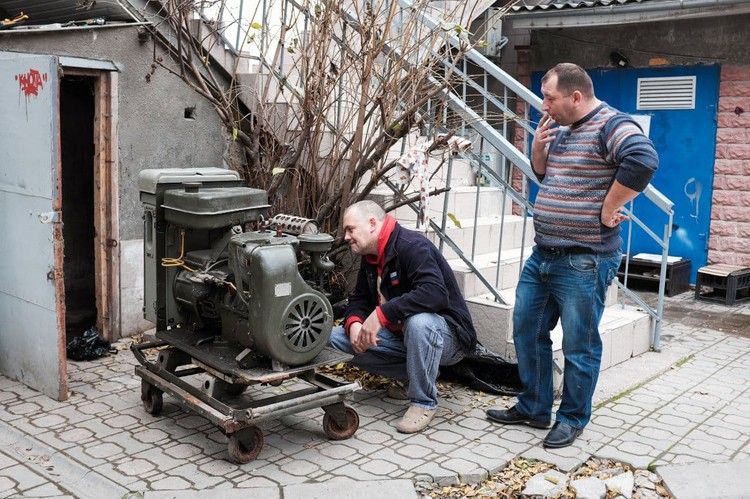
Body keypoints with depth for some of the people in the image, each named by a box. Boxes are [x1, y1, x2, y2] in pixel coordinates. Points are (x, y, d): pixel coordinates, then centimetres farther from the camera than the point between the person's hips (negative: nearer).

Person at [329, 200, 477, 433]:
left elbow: (435, 293, -37)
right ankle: (412, 377, 5)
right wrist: (354, 324, -13)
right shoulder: (371, 258, 6)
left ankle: (424, 402, -19)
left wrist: (382, 314, -37)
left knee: (418, 322, -42)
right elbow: (359, 299, 10)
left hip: (448, 337, -8)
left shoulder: (413, 246, -22)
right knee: (335, 338, -5)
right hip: (400, 334, 8)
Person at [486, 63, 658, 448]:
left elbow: (643, 160, -32)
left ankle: (572, 419, 21)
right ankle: (533, 408, 29)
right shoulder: (559, 129, 13)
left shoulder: (610, 125, -14)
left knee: (579, 345, 4)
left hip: (583, 261, -9)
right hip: (542, 255, 9)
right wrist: (538, 147, 4)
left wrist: (606, 211, -24)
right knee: (527, 331, 15)